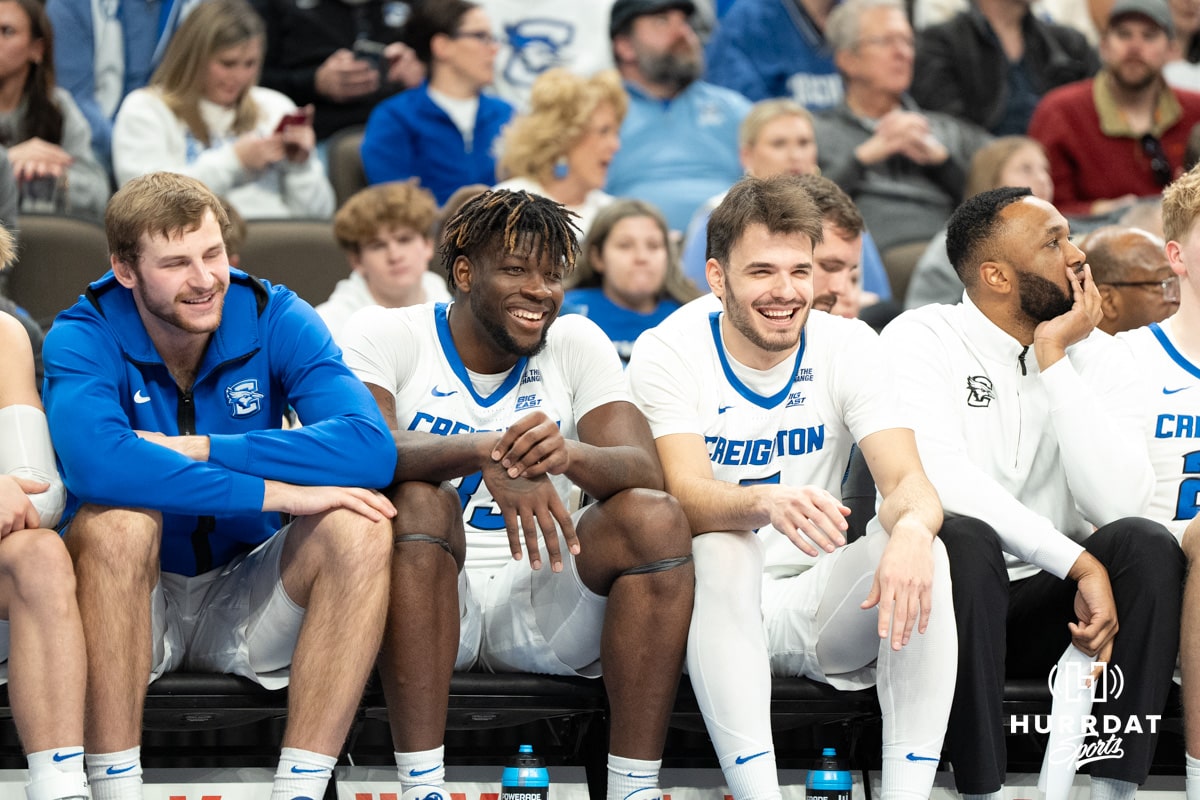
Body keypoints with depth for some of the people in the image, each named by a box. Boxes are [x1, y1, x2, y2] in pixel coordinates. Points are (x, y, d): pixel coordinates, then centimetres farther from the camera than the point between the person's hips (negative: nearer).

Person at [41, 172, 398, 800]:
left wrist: (197, 450, -28)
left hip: (243, 597, 2)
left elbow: (371, 449, -24)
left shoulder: (275, 319, -7)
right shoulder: (84, 337, -13)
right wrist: (274, 493, -37)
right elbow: (94, 463, -37)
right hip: (134, 603, -2)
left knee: (359, 526, -23)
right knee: (116, 516, -32)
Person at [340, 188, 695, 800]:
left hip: (542, 602, 2)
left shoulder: (578, 343, 5)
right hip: (431, 601, -2)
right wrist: (484, 452, -41)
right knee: (413, 501, -32)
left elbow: (645, 472, -11)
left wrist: (570, 455, -35)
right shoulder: (388, 336, -2)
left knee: (657, 519, -22)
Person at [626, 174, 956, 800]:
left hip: (814, 604, 3)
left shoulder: (847, 345, -2)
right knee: (720, 550, -34)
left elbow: (906, 481, -13)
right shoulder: (667, 354, -9)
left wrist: (912, 527, -39)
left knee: (921, 553, -25)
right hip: (716, 607, -2)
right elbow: (688, 500, -23)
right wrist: (767, 503, -47)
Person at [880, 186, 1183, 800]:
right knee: (965, 541, -35)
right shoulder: (919, 341, -8)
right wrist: (1080, 564, -27)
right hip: (950, 591, -4)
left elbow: (1118, 502, -14)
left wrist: (1053, 358, -15)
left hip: (1048, 600, 4)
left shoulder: (1093, 354, 3)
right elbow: (942, 481, -25)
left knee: (1145, 544, -24)